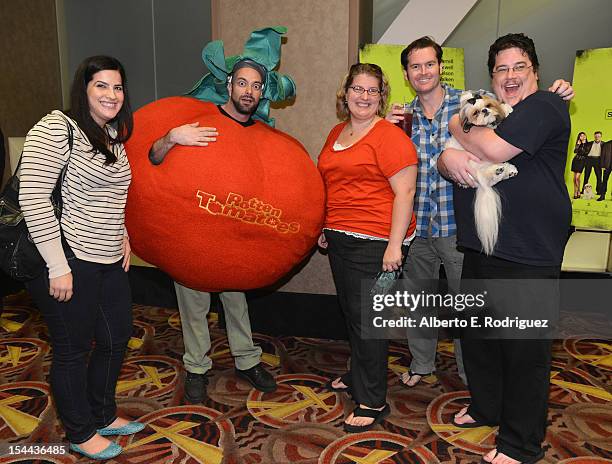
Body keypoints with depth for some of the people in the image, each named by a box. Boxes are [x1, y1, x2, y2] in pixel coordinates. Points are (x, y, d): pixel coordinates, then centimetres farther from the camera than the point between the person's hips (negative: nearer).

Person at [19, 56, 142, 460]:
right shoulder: (57, 128, -13)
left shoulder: (114, 138, 13)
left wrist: (122, 236, 13)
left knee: (117, 338, 18)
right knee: (73, 350, 8)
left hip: (109, 262, 9)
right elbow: (33, 198, -19)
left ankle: (104, 416, 41)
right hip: (68, 264, -8)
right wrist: (57, 267, -20)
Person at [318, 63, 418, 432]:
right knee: (352, 313, 18)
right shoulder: (337, 133, 15)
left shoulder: (389, 136, -10)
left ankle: (373, 402, 13)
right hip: (340, 239, 8)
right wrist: (325, 227, 21)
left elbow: (405, 191, -15)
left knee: (366, 319, -2)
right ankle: (358, 376, 38)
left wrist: (394, 244, -20)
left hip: (373, 242, -8)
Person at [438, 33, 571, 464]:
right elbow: (447, 157, 12)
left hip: (528, 256, -8)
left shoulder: (545, 106, -6)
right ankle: (486, 407, 40)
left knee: (524, 350, 3)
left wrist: (458, 127, -1)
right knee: (477, 337, 18)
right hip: (480, 249, 8)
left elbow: (493, 149, -21)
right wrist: (450, 159, -14)